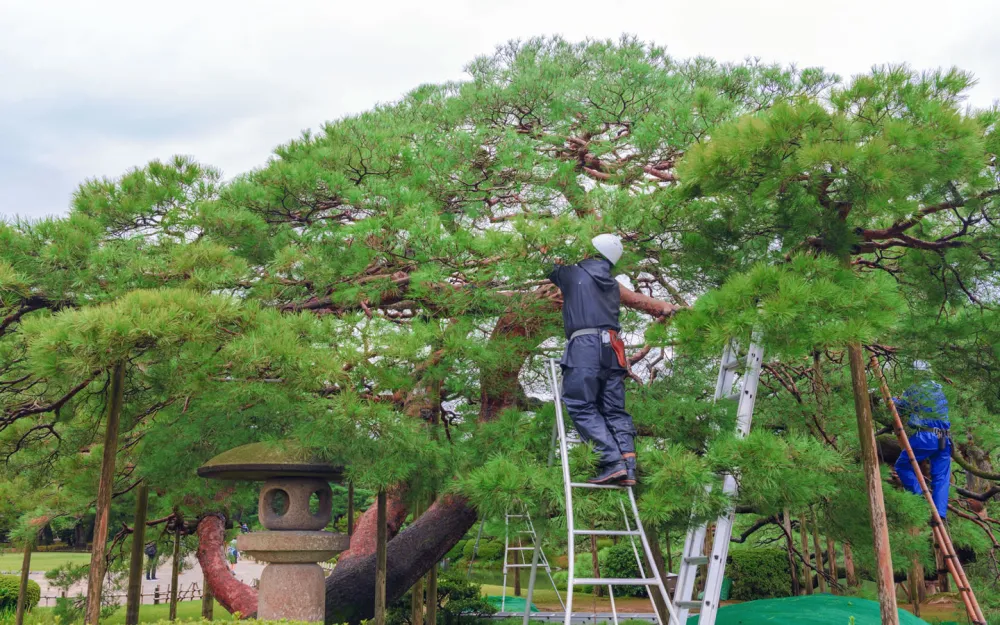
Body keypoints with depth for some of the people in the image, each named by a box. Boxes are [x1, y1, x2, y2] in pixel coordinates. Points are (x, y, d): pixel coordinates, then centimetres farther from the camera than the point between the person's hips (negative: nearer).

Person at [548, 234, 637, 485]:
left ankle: (612, 462, -19)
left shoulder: (575, 274, 6)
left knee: (582, 407, -7)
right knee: (615, 410, 5)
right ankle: (628, 467, -5)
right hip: (612, 348, 6)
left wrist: (558, 261, 45)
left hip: (584, 344, -6)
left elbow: (551, 269, 23)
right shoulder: (613, 285, 22)